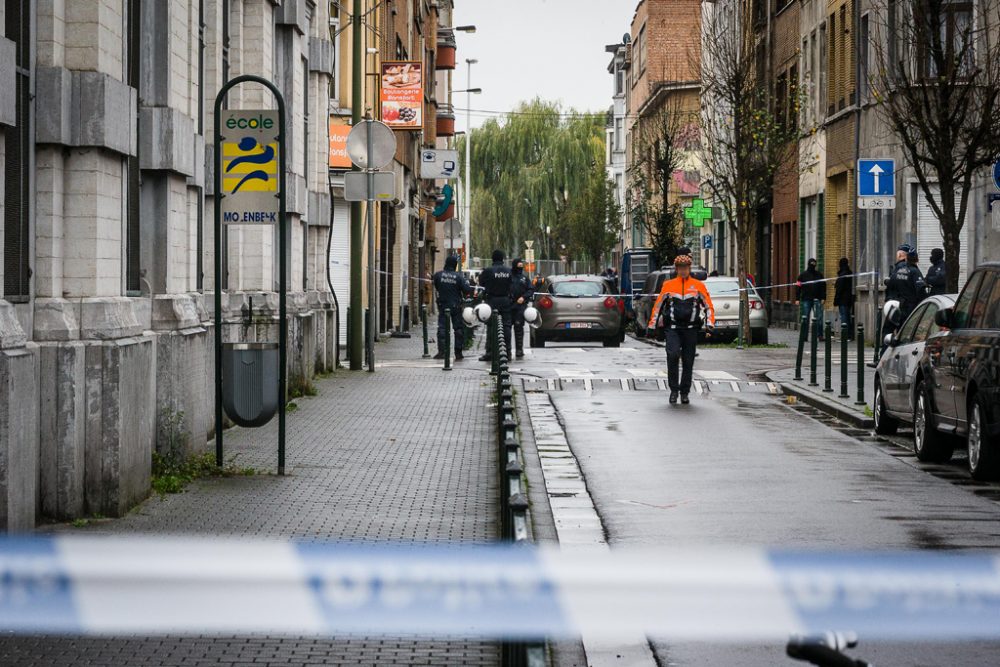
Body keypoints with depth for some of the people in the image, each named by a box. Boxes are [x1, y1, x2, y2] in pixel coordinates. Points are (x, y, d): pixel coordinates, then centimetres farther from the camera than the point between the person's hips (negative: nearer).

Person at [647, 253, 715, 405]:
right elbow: (658, 306, 14)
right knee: (673, 355, -21)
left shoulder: (698, 285, 9)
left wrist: (710, 324, -1)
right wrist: (652, 325, 12)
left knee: (688, 362, 4)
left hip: (691, 330, 1)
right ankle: (674, 390, -9)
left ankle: (684, 393, 16)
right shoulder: (668, 285, 8)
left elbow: (709, 306, 11)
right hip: (673, 328, -1)